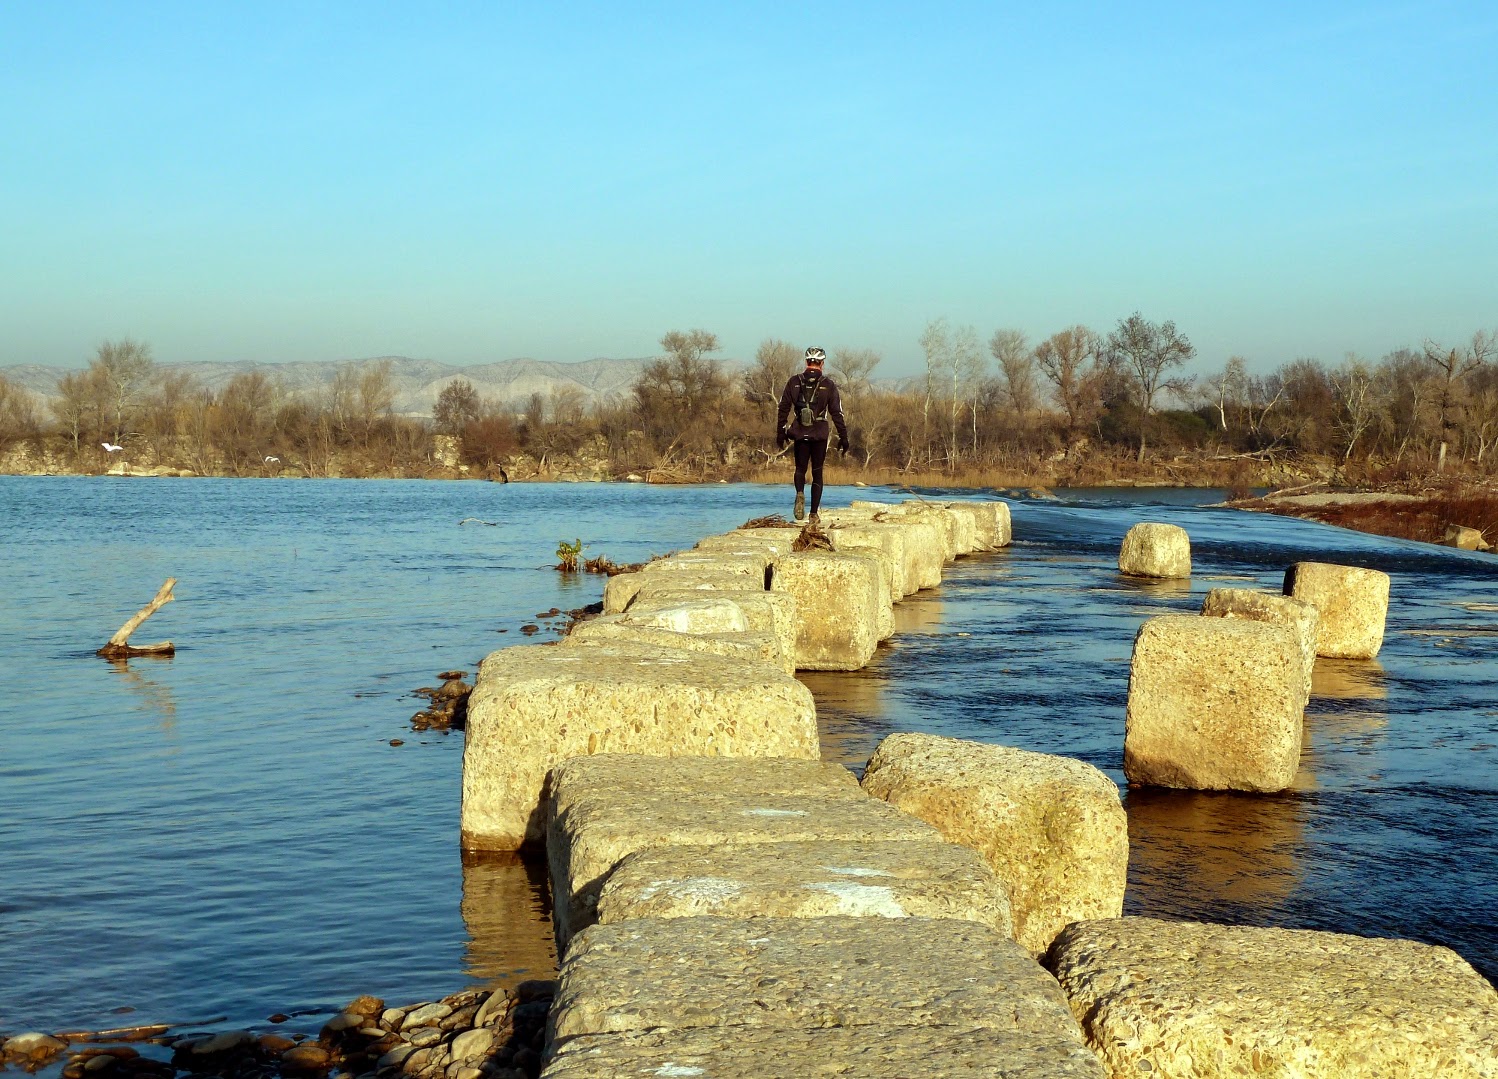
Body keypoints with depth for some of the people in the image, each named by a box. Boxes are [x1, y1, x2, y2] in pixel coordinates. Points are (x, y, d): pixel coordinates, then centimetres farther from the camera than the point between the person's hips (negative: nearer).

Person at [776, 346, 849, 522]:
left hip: (800, 434, 1)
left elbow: (783, 409, 3)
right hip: (820, 435, -1)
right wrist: (843, 437, 2)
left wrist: (780, 432, 11)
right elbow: (837, 413, -4)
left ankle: (800, 493, -16)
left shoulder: (794, 382, 1)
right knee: (817, 473, 9)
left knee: (800, 468, 16)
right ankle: (814, 513, 5)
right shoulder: (828, 385, -4)